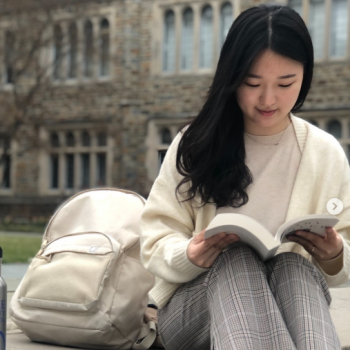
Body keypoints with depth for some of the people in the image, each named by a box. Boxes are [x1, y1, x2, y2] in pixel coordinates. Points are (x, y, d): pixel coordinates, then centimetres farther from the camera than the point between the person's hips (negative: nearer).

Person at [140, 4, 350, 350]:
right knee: (235, 259, -33)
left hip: (283, 304, 1)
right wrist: (189, 256, -25)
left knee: (293, 266, -32)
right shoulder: (195, 145, 0)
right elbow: (156, 243, -2)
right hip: (189, 305, -1)